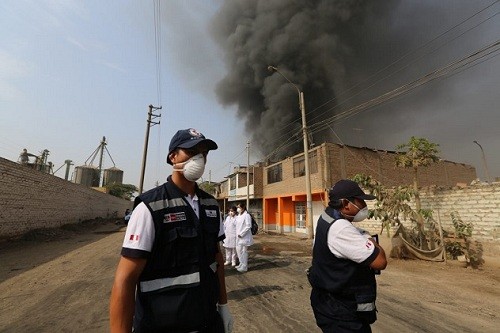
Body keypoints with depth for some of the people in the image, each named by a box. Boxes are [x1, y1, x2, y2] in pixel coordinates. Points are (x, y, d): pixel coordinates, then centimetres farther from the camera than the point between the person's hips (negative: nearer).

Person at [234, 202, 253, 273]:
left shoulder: (246, 215, -14)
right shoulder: (238, 216, 12)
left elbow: (248, 226, -19)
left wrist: (241, 234, -18)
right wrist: (237, 234, 6)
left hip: (244, 237, -8)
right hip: (239, 236, 8)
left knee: (244, 252, 0)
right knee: (238, 250, 15)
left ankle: (244, 267, 12)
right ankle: (241, 264, 31)